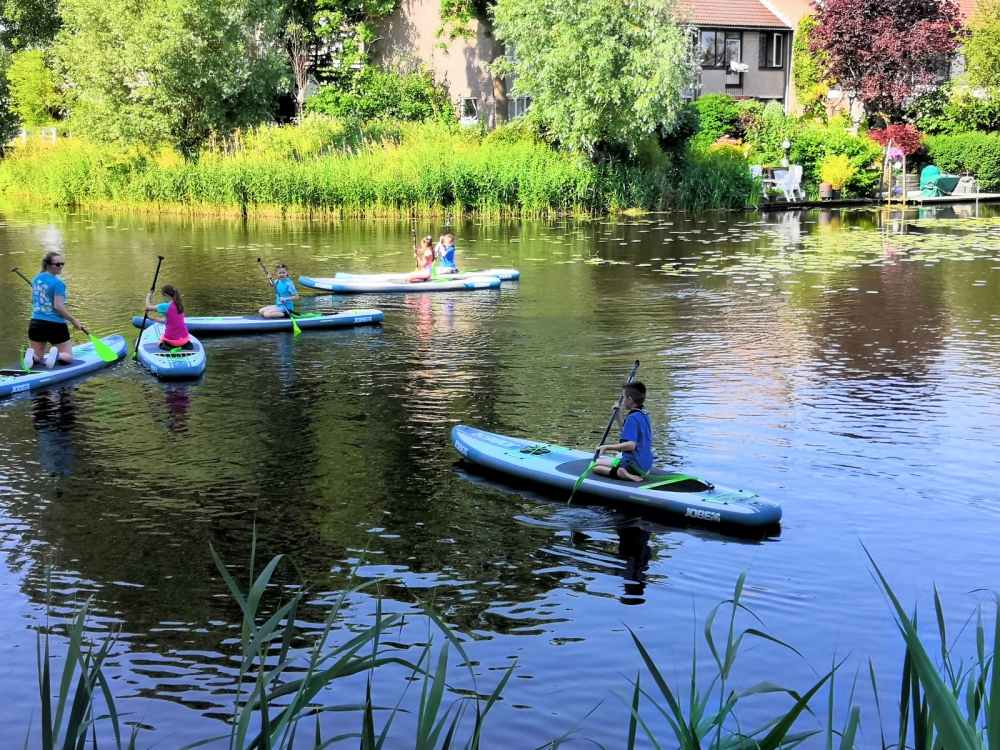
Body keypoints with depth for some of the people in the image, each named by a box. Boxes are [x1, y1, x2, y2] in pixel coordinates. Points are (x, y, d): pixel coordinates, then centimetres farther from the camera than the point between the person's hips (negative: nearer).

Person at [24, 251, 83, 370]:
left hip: (35, 324, 6)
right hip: (55, 325, -6)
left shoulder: (36, 279, 8)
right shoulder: (57, 283, -14)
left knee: (36, 358, 17)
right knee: (68, 357, 10)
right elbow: (58, 306, -18)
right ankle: (57, 355, -25)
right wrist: (74, 320, -9)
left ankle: (30, 354, -19)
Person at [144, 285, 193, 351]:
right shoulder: (179, 305, 6)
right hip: (184, 338, 4)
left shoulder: (166, 306, -16)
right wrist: (153, 319, 20)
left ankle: (164, 345, -2)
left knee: (160, 341, 30)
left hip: (171, 339, -4)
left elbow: (148, 307, -6)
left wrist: (148, 297, 13)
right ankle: (185, 344, 7)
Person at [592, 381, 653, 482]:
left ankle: (621, 473, -22)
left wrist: (607, 447, -26)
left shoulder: (632, 417, -19)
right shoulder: (644, 415, 9)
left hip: (633, 465, -9)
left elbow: (631, 444, -30)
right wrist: (618, 415, 18)